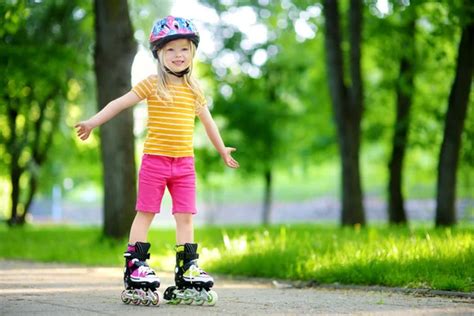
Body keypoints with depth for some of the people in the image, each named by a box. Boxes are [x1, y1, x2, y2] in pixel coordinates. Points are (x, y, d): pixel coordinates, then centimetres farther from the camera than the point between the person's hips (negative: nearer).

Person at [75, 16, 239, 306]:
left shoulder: (194, 89, 10)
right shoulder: (152, 85, -2)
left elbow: (208, 121, 23)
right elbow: (120, 103, -5)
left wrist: (222, 150, 32)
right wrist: (93, 122, -13)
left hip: (185, 163, 4)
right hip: (155, 159, -4)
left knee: (186, 217, 3)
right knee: (145, 213, 0)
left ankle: (187, 271, 7)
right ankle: (136, 267, 3)